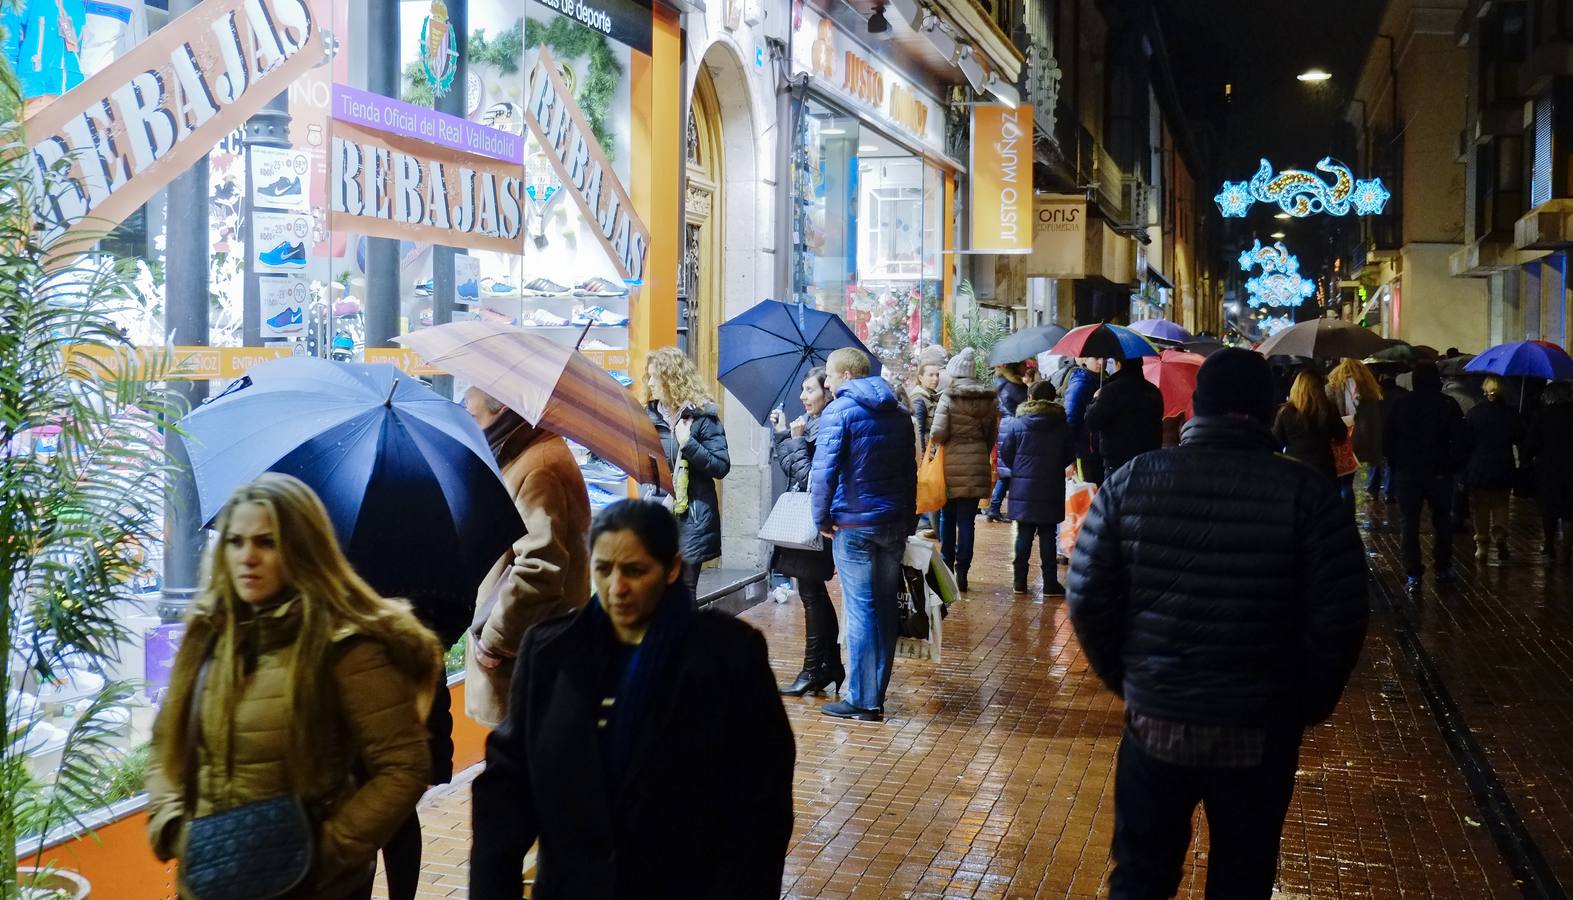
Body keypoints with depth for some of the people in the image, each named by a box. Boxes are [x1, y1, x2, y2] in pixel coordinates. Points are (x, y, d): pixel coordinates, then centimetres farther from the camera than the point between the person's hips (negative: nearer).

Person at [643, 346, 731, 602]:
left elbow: (722, 466, -9)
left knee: (684, 593, 1)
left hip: (691, 520, -4)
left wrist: (688, 443, -18)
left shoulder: (702, 417, -4)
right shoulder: (649, 416, 11)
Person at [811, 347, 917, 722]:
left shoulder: (838, 412, -8)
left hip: (855, 524, -6)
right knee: (885, 608, 11)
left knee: (860, 609, -4)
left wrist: (822, 517, -6)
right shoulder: (898, 415, 14)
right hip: (895, 523, 6)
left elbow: (824, 469, -16)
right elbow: (910, 470, 17)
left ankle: (861, 701, -1)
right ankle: (876, 695, 18)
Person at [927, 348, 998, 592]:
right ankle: (962, 571, 4)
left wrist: (933, 447, 5)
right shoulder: (987, 400, 5)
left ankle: (946, 568, 18)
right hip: (976, 467, 2)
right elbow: (992, 434, 8)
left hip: (951, 465, -2)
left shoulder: (948, 397, -8)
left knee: (948, 518, 13)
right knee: (967, 521, 5)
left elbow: (938, 432, -14)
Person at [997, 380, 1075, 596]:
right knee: (1048, 536, 4)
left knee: (1024, 535, 7)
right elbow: (1070, 454, 4)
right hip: (1051, 489, 0)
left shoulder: (1017, 423, -5)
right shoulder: (1061, 424, -1)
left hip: (1023, 487, 0)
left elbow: (1006, 452, -3)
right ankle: (1050, 583, 4)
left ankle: (1020, 581, 9)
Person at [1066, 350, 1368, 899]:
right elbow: (1338, 619, -12)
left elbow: (1087, 600, -4)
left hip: (1154, 719, 1)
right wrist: (1308, 705, 5)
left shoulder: (1133, 481, -6)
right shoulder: (1305, 493, -11)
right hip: (1260, 731, -1)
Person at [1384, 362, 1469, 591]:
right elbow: (1461, 440, -8)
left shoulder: (1401, 405, -3)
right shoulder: (1448, 405, -6)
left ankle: (1412, 574, 0)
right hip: (1440, 474, 0)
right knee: (1442, 521, 15)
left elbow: (1387, 439, 1)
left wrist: (1396, 465, 10)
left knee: (1410, 523, 3)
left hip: (1407, 472, 0)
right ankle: (1443, 568, 18)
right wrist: (1453, 465, 4)